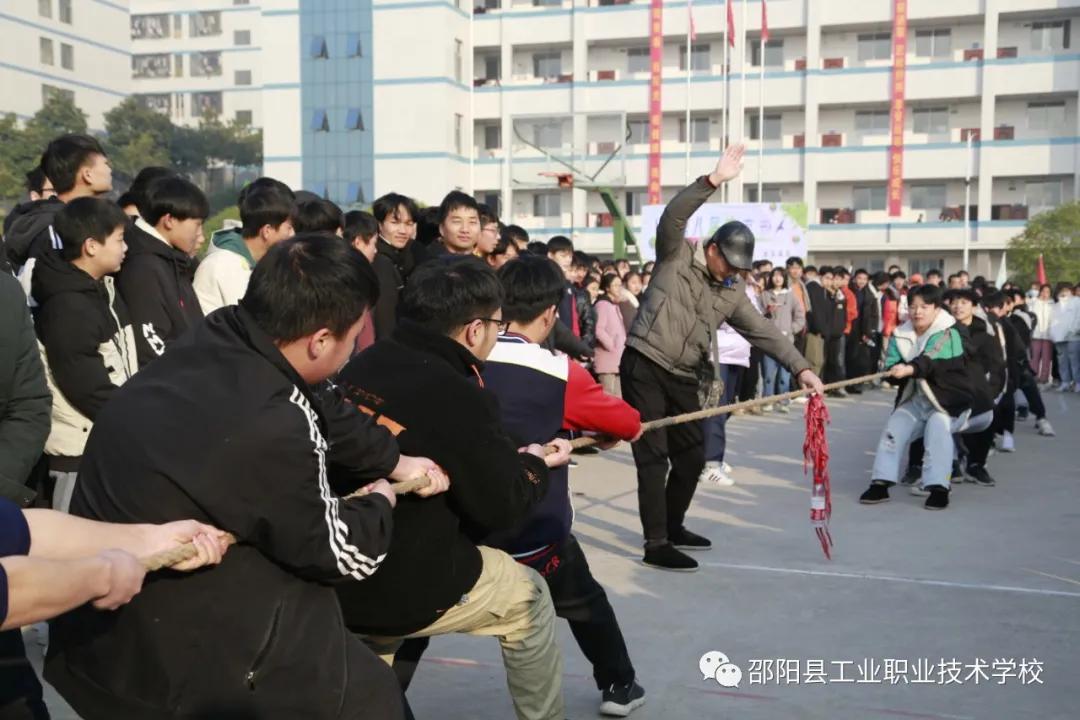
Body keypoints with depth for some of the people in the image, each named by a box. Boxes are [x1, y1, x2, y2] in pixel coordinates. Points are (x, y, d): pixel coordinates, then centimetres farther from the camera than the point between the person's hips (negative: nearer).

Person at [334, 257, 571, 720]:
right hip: (409, 590, -6)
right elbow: (503, 508, -12)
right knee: (528, 596, 20)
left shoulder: (360, 367, -1)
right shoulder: (460, 397, -21)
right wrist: (536, 465, 9)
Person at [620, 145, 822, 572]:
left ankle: (672, 527, 31)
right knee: (654, 456, -8)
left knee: (692, 457, 12)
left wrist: (799, 367, -2)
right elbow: (672, 217, -20)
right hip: (644, 366, -7)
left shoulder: (732, 292, 11)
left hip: (683, 378, 7)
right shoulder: (676, 256, -3)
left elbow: (762, 331, 8)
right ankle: (656, 545, -4)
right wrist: (713, 181, -30)